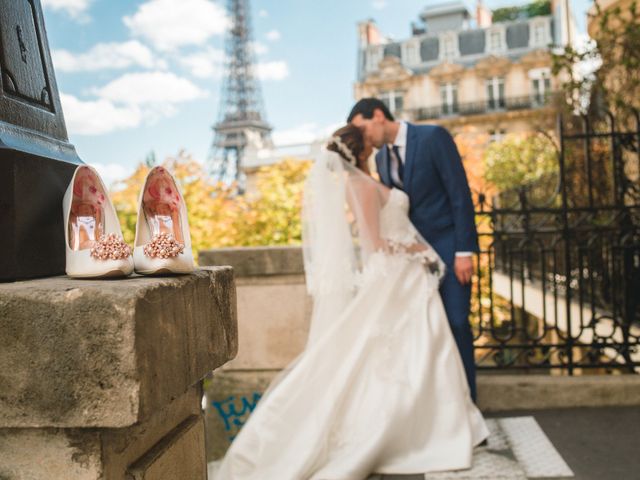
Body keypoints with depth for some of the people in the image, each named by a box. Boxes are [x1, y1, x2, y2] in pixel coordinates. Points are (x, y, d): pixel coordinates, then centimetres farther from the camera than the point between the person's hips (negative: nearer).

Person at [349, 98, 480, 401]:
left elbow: (460, 193, -12)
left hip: (448, 247, -5)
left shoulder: (433, 137, -9)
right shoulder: (381, 158, 9)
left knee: (456, 323, -5)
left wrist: (464, 251, -16)